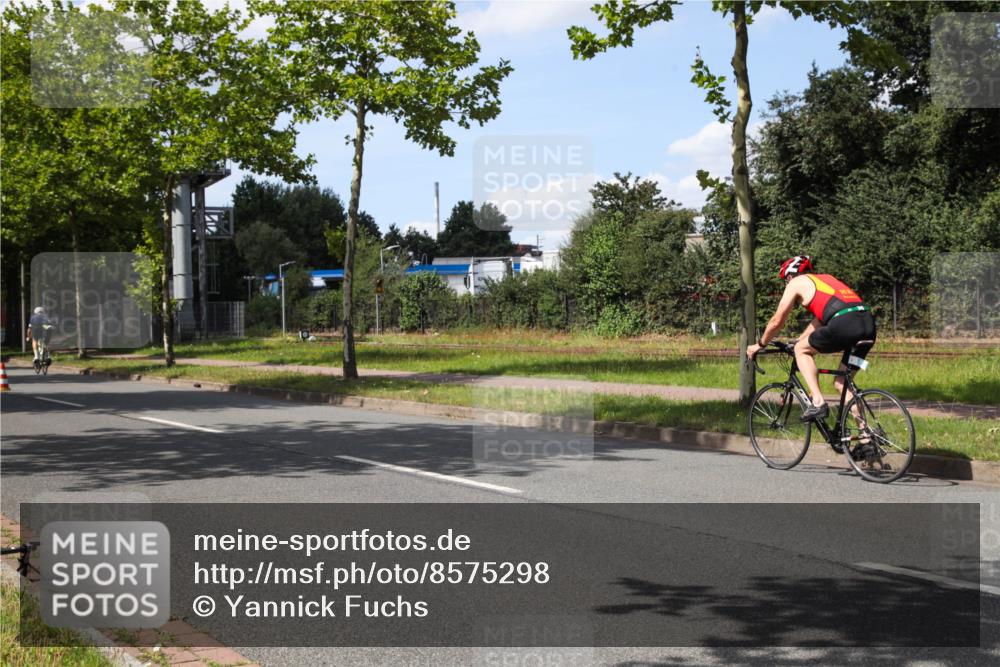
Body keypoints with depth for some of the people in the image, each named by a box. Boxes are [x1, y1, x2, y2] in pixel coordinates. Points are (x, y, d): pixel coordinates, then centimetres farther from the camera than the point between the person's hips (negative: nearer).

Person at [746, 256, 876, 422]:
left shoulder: (796, 283, 16)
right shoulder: (825, 278, 36)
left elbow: (777, 322, 20)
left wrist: (759, 345, 34)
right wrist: (798, 340, 54)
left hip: (844, 324, -7)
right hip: (869, 324, 7)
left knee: (801, 349, 14)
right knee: (841, 383, 19)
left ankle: (818, 402, 0)